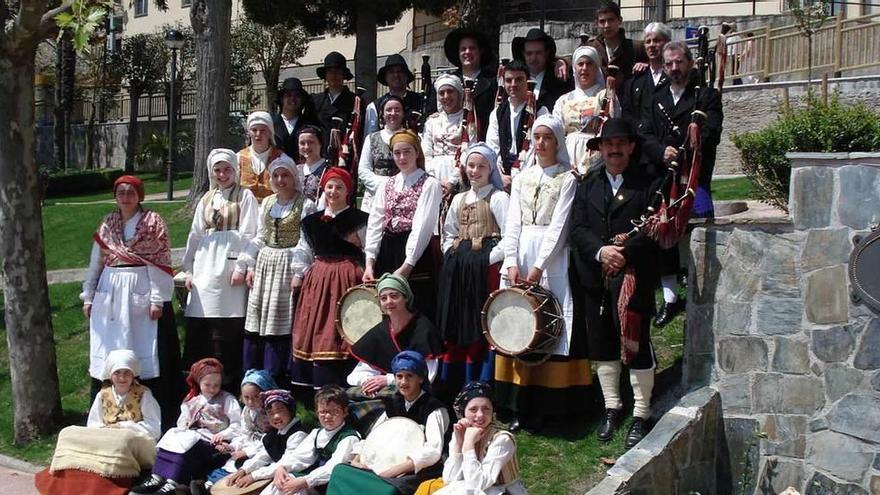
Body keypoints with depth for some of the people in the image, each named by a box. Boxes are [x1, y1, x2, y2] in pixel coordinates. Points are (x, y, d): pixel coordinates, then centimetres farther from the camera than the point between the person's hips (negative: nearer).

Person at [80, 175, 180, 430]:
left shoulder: (153, 223, -1)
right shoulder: (107, 224, 12)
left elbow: (161, 263, -6)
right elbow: (95, 263, 16)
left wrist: (157, 299, -13)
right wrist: (88, 296, 11)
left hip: (142, 294, -4)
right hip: (110, 295, 4)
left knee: (147, 353, -4)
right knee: (108, 353, 7)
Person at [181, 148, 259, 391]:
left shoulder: (245, 196, 3)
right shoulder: (206, 199, 19)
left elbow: (248, 234, -5)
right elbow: (195, 235, 18)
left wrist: (242, 267, -13)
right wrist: (188, 269, 11)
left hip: (230, 267, -5)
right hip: (205, 267, 5)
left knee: (227, 329, -7)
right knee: (198, 327, 2)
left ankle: (227, 379, -1)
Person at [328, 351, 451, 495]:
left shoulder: (434, 409, -8)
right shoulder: (394, 405, 13)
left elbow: (434, 451, -20)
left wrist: (395, 470, -26)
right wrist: (357, 460, -5)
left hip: (421, 473, -7)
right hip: (390, 470, 7)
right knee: (342, 471, -12)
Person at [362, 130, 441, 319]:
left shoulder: (429, 185, -3)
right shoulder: (387, 186, 14)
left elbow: (422, 226, -12)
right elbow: (375, 223, 8)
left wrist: (407, 265, -18)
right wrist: (369, 262, -3)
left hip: (415, 255, -5)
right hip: (387, 252, 5)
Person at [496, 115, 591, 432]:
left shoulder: (567, 178, -1)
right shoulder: (522, 177, 13)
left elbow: (558, 226, -8)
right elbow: (513, 223, 7)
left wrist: (538, 267, -14)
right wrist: (512, 263, -5)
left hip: (551, 260, -4)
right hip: (520, 256, 4)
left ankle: (543, 408, 2)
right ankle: (519, 407, 7)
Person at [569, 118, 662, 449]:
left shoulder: (648, 184, 1)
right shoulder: (588, 185, 12)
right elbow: (577, 229, 3)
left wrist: (625, 254, -18)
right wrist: (601, 251, -14)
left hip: (633, 277, -4)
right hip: (595, 280, 4)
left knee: (637, 345, -2)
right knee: (601, 345, 11)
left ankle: (641, 415, 10)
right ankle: (612, 408, 25)